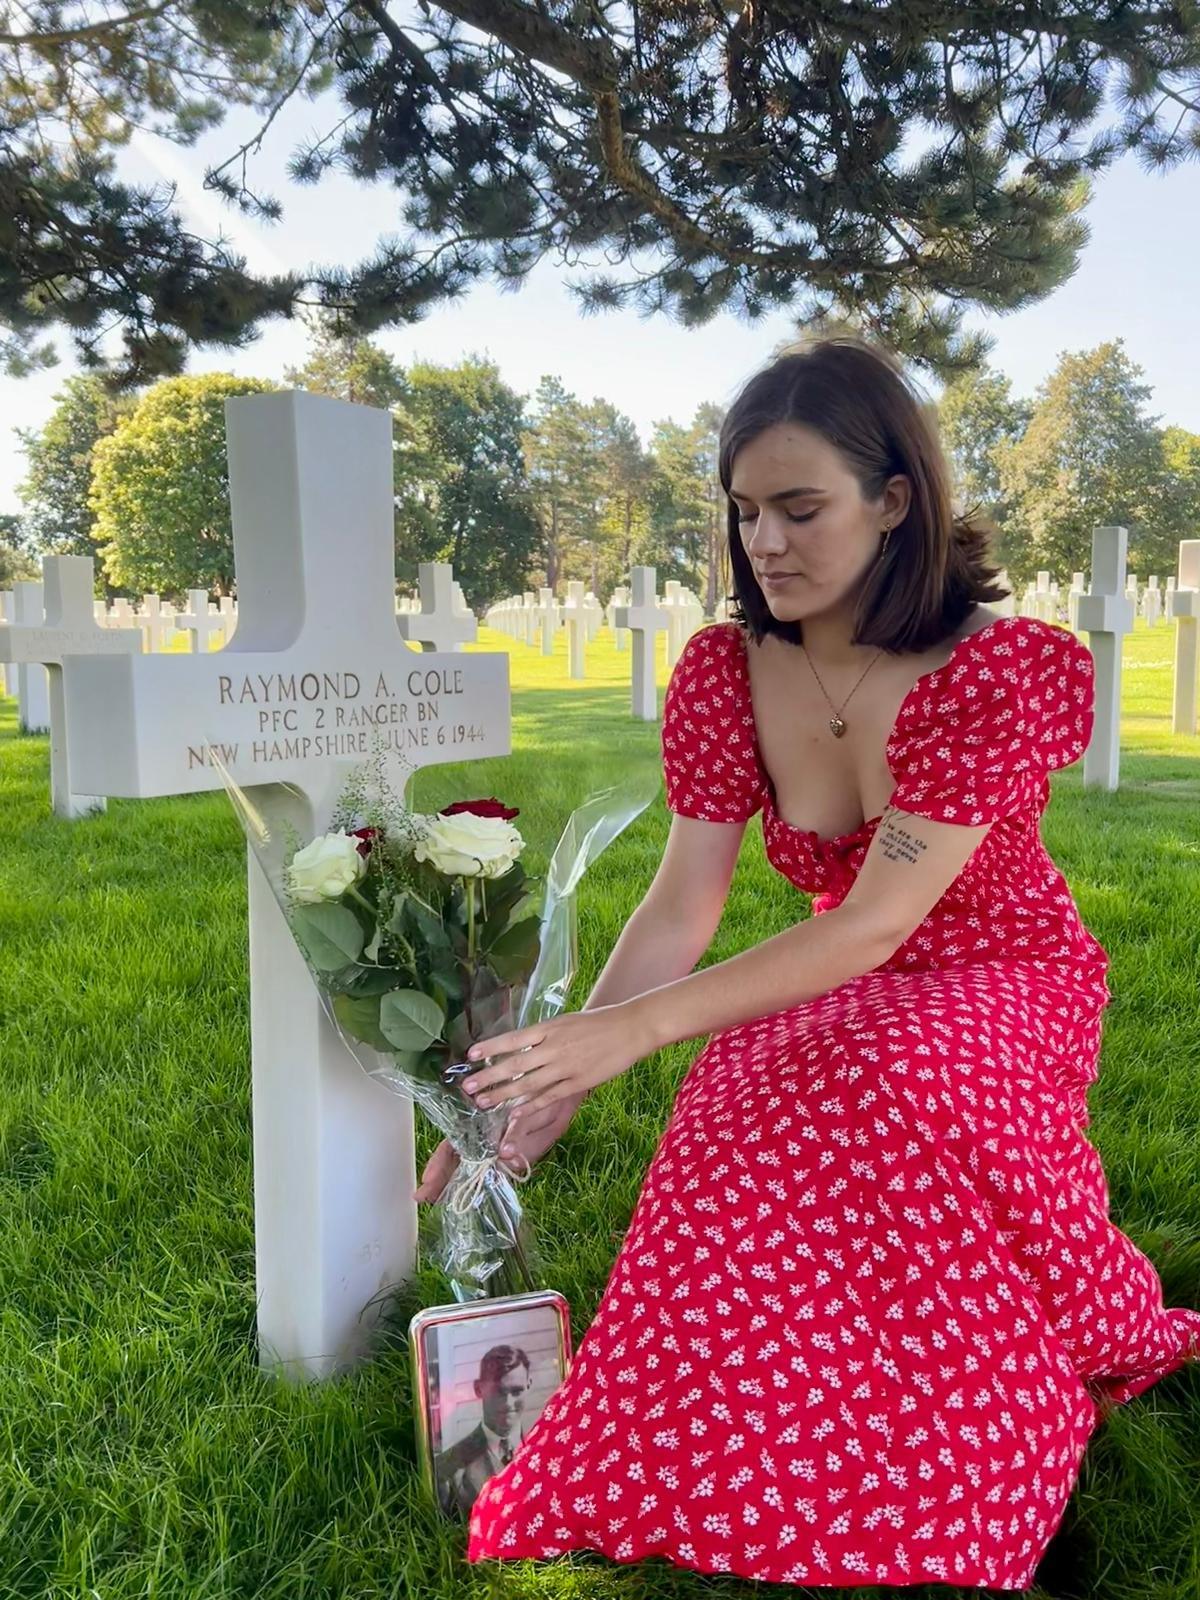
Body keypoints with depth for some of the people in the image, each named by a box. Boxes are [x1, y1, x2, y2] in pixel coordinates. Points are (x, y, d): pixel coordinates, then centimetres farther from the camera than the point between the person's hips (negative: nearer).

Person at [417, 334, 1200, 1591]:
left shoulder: (999, 671, -23)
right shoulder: (724, 671, -10)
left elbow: (874, 925, -28)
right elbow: (679, 909, -10)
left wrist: (636, 1030, -35)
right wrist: (543, 1095, -17)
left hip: (999, 984, -3)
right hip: (840, 1001, 3)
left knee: (887, 1092, -35)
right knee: (738, 1127, -29)